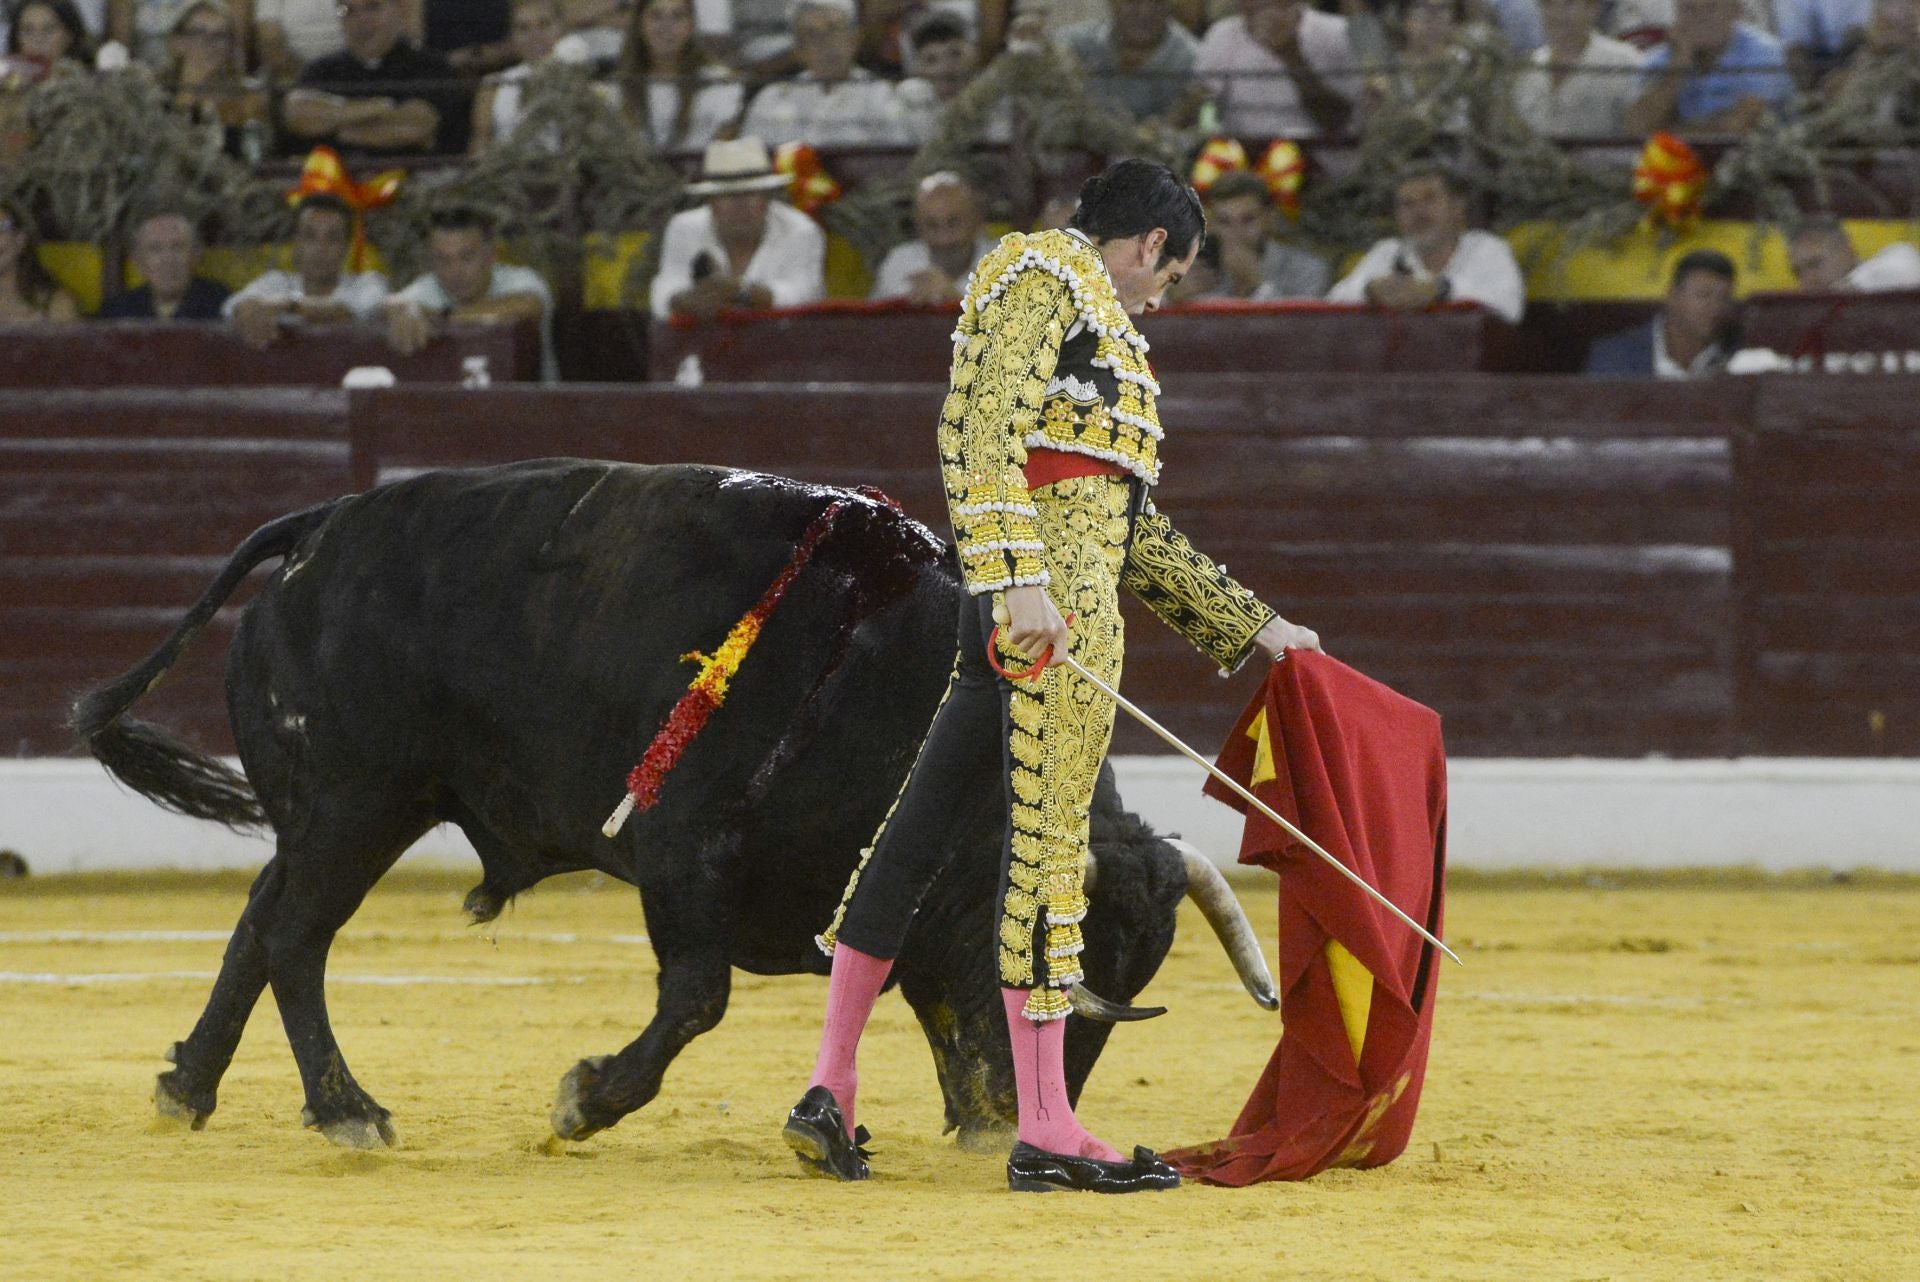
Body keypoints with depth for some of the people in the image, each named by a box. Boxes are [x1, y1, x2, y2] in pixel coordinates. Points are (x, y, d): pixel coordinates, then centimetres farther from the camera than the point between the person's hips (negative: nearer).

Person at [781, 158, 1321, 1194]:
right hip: (1052, 593, -10)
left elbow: (1135, 530, 31)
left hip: (1039, 599, 10)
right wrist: (1017, 579, -26)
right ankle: (1045, 1130, -10)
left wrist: (1252, 625, 32)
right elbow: (986, 429, -17)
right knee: (1047, 837, -10)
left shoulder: (1094, 322, 28)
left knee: (921, 825, 10)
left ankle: (830, 1089, 14)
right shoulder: (1045, 274, -1)